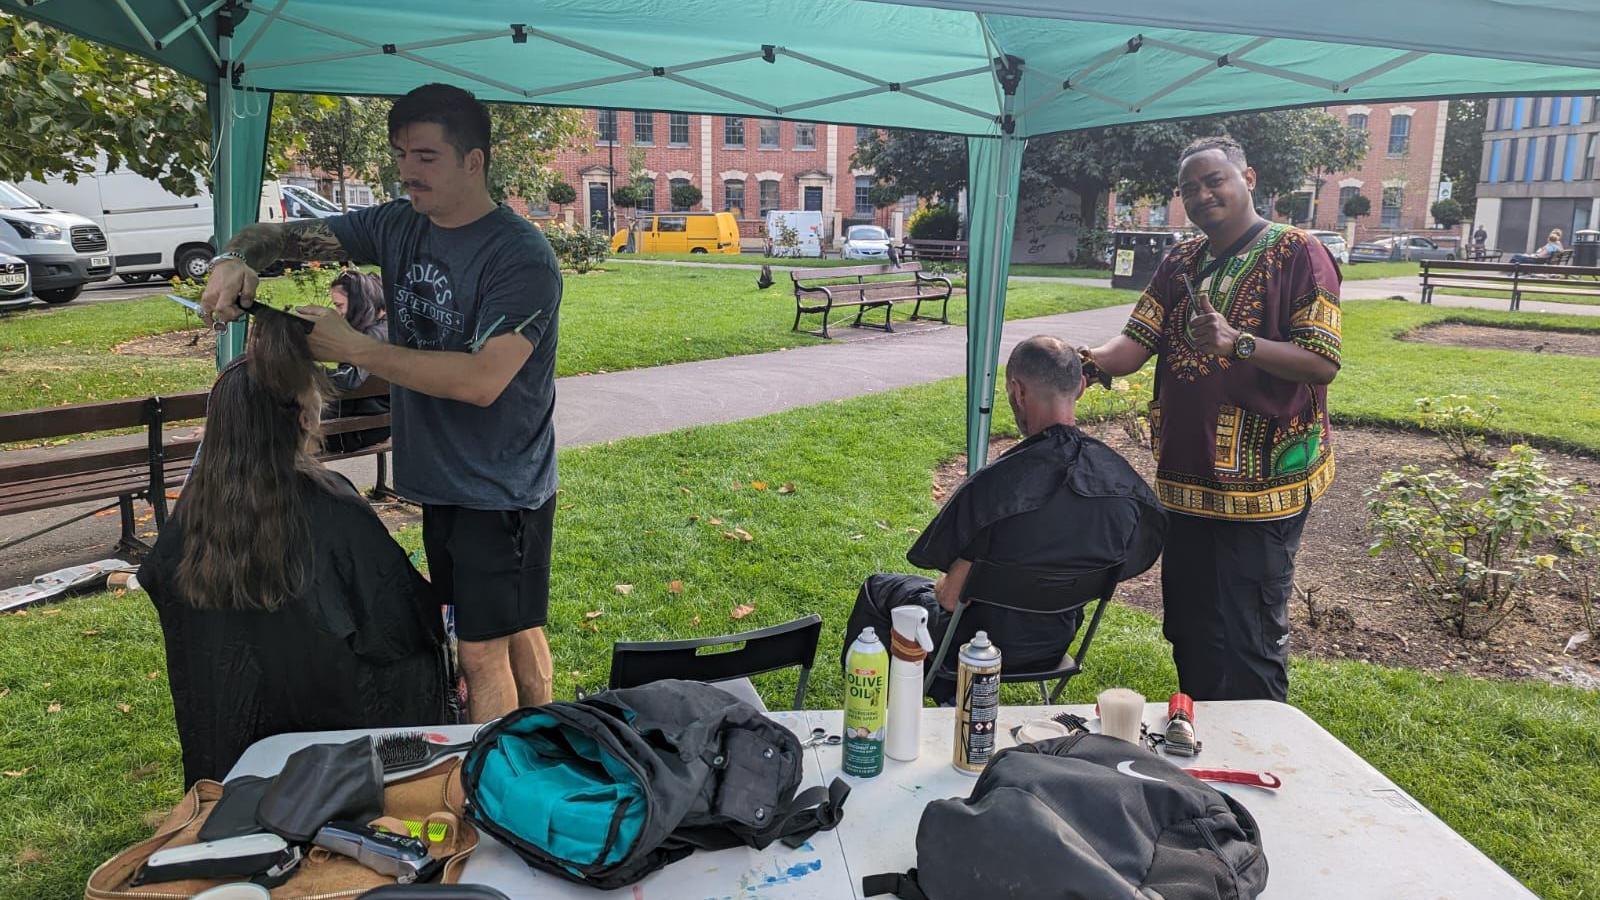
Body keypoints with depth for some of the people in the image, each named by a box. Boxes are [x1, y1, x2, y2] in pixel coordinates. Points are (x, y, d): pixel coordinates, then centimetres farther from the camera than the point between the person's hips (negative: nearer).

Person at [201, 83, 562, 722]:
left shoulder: (523, 258, -19)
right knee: (514, 631, 20)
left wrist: (352, 348, -24)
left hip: (500, 490, -7)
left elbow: (482, 380, -28)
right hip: (439, 479, 7)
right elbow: (281, 234, 9)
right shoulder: (398, 226, 4)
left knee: (483, 651, -3)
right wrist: (237, 257, -15)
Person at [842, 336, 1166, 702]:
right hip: (1057, 643, 6)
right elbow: (1124, 569, 0)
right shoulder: (1122, 477, -16)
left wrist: (945, 586, 0)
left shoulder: (995, 484, -33)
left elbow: (951, 596, -24)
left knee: (878, 588, 22)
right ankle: (951, 698, 45)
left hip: (985, 647, -5)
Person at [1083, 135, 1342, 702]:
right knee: (1187, 633, 18)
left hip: (1260, 483, -7)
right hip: (1185, 479, 7)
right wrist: (1091, 362, -20)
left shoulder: (1297, 253, -7)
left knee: (1247, 641, -2)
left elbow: (1322, 363, -15)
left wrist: (1238, 343, -29)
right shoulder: (1180, 263, 12)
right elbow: (1136, 343, 2)